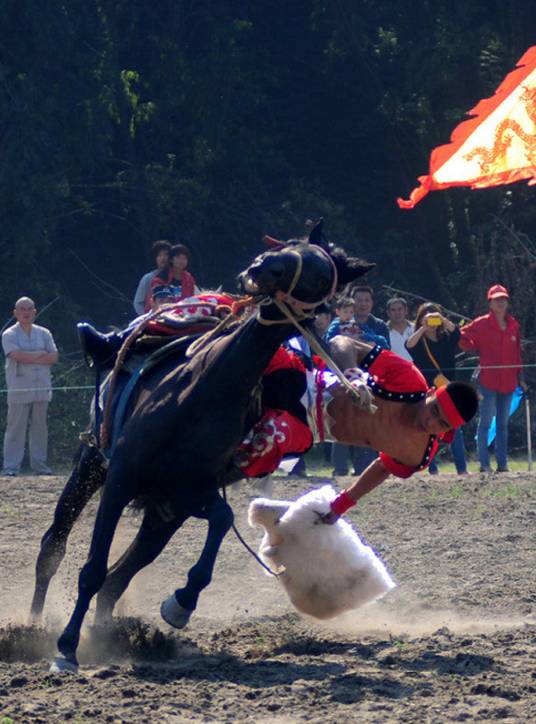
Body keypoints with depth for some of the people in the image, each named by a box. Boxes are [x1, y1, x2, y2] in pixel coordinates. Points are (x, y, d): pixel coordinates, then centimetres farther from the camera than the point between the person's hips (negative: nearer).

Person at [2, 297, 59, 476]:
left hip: (41, 388, 4)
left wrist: (29, 358, -10)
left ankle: (39, 464, 12)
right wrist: (41, 355, -8)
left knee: (40, 427, 6)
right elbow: (16, 356, -16)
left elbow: (54, 357, 2)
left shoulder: (43, 334, 12)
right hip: (19, 390, -4)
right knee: (16, 428, -6)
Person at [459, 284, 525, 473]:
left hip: (508, 382, 5)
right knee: (486, 421, -5)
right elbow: (461, 337, 0)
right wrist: (477, 349, -4)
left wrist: (520, 378, 12)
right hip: (488, 380, -5)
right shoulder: (482, 324, -4)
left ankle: (502, 464, 13)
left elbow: (516, 353, 14)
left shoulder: (514, 326, 10)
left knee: (503, 424, 9)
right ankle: (484, 463, -4)